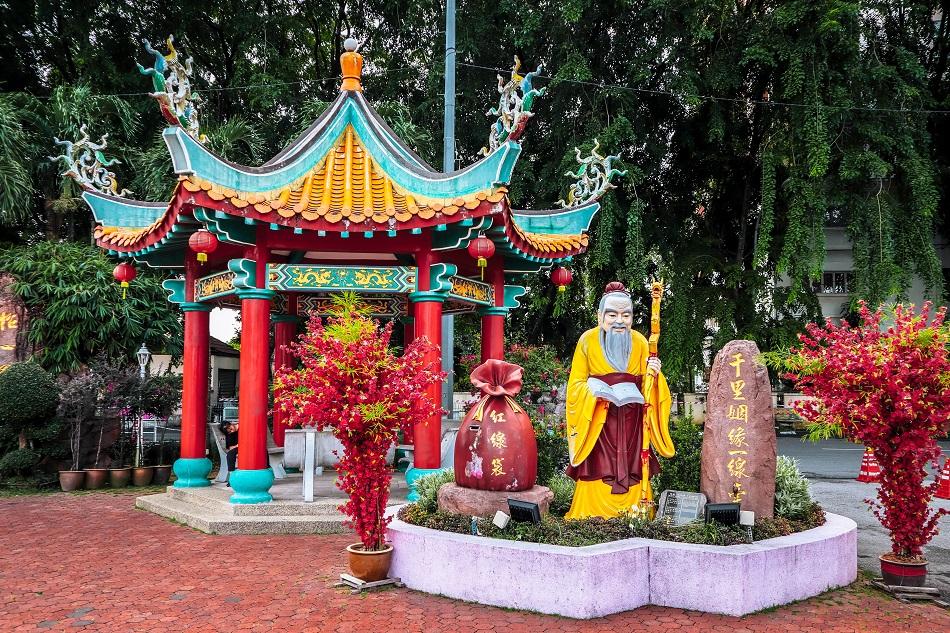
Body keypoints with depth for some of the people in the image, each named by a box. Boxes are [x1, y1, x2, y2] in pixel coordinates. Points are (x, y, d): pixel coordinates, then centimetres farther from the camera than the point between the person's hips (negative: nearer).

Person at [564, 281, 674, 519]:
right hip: (597, 419, -2)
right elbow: (576, 384, 0)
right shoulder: (588, 340, -2)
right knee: (598, 472, -5)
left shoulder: (640, 342, 6)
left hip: (631, 421, 2)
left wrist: (654, 373, -10)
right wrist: (594, 389, -18)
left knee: (631, 471, 1)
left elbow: (646, 384, 10)